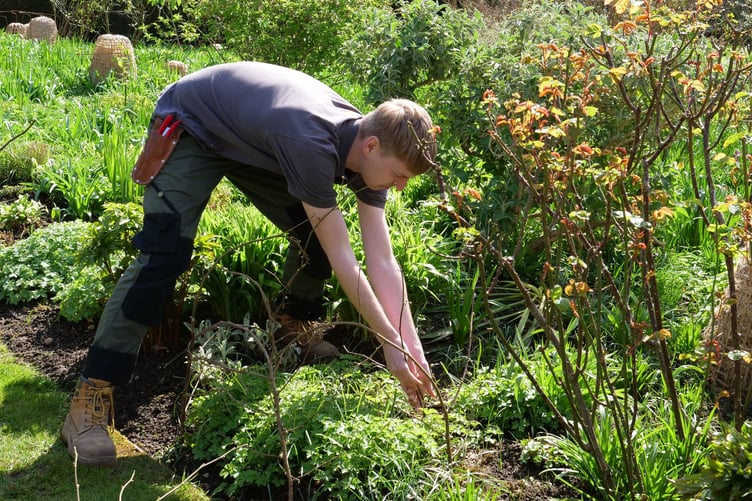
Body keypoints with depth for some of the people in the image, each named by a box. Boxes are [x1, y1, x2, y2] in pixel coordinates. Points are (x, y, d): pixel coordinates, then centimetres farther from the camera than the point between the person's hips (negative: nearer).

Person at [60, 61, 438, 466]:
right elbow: (342, 259, -37)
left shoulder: (368, 146, -17)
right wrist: (391, 344, -30)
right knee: (164, 254, -21)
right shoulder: (310, 144, -41)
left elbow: (383, 262, -16)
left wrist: (413, 349, -21)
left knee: (315, 236, -1)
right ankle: (91, 395, -17)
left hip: (252, 139, 8)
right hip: (191, 127, -7)